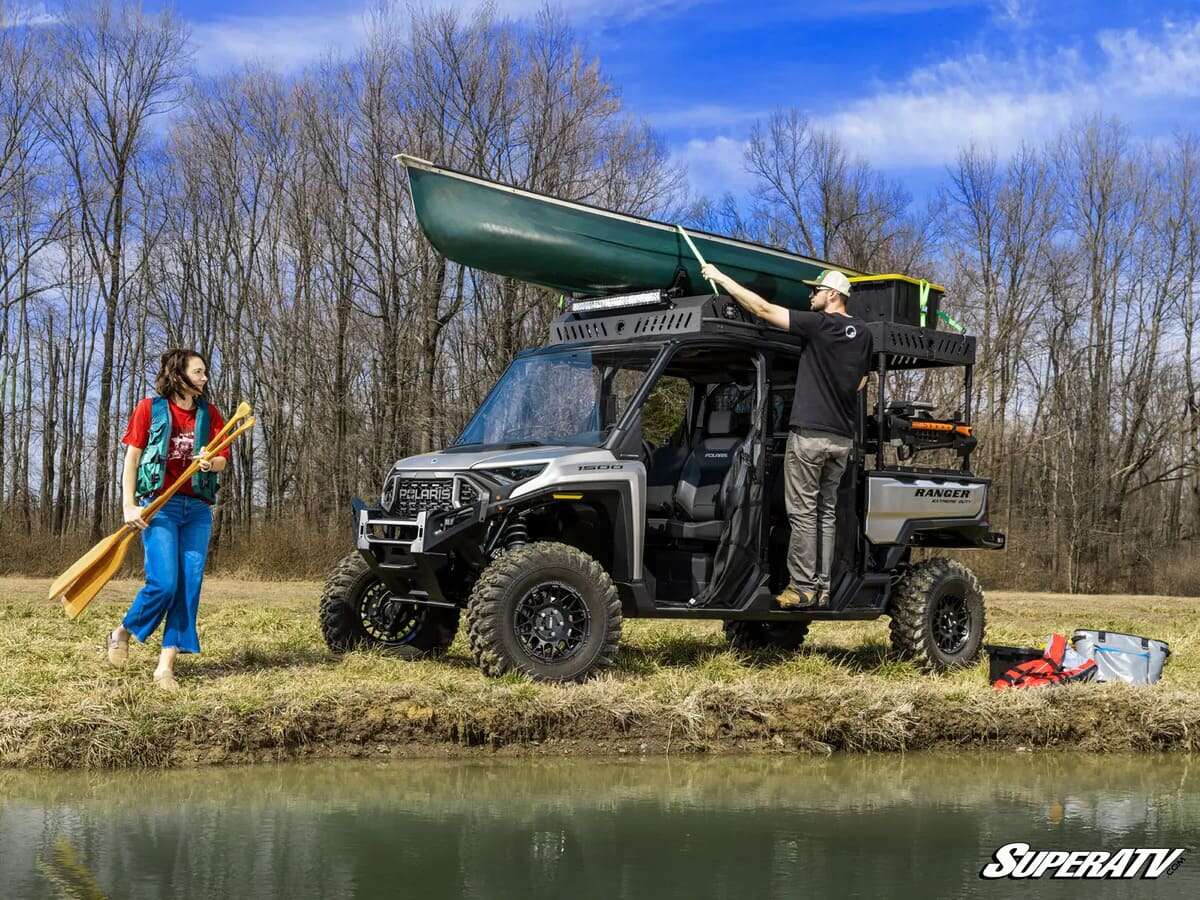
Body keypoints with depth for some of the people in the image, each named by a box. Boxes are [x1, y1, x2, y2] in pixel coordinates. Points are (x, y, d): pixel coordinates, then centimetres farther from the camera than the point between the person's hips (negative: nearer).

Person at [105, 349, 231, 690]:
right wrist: (130, 505, -8)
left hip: (198, 508, 4)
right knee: (163, 583, -13)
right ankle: (122, 633, 15)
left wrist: (211, 463, -16)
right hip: (159, 506, -4)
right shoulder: (150, 408, 1)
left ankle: (166, 664, 2)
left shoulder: (209, 413, 11)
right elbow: (131, 458, 0)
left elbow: (223, 460, 9)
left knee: (189, 585, -3)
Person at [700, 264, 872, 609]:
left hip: (809, 433, -7)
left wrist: (720, 277, -5)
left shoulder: (818, 325, -11)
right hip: (843, 437, 7)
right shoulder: (862, 333, 10)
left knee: (803, 513, -4)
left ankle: (802, 587, -5)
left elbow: (762, 308, -11)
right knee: (827, 512, 10)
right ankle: (823, 587, 10)